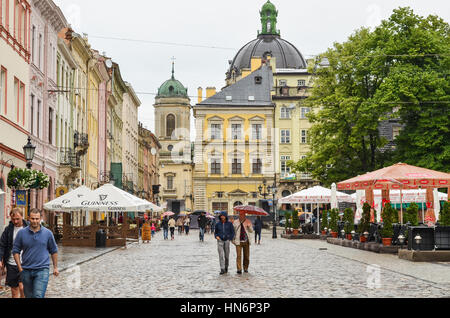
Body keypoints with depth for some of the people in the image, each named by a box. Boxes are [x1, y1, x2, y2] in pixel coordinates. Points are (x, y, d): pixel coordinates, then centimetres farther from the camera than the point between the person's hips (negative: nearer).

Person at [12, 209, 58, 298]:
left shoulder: (48, 233, 1)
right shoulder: (21, 233, 1)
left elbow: (54, 251, 11)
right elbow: (15, 251, 6)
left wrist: (55, 267, 11)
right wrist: (20, 267, 0)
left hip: (42, 270, -2)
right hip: (26, 271, 2)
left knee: (38, 295, -15)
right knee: (29, 296, 12)